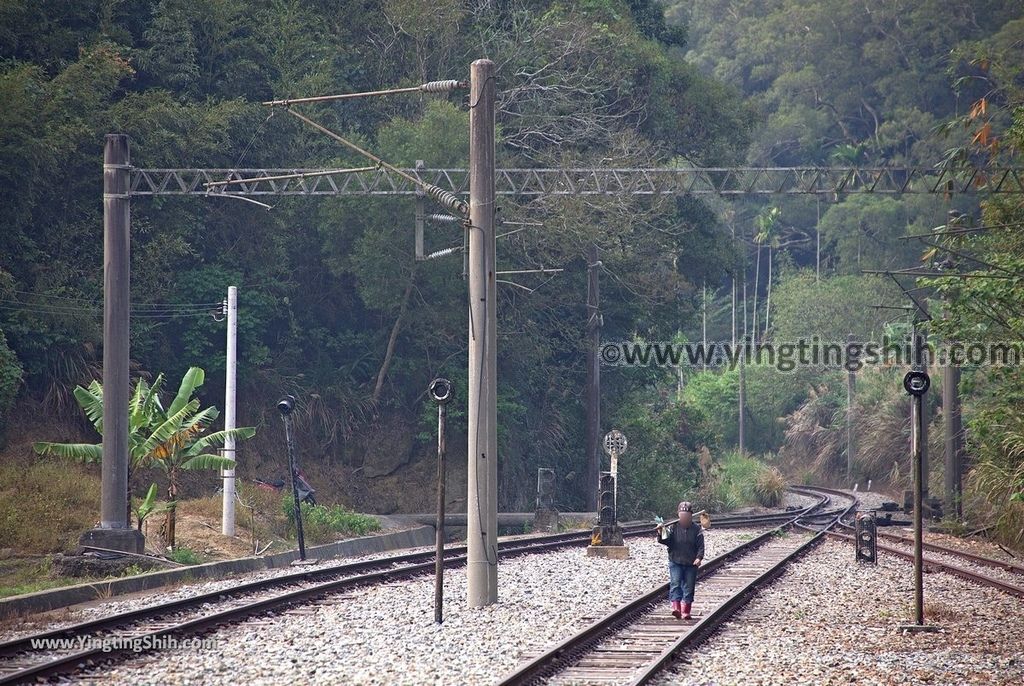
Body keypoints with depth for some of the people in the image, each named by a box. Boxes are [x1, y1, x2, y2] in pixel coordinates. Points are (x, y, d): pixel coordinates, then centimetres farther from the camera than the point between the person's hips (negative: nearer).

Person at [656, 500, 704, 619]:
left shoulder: (696, 529, -1)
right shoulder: (673, 527, -1)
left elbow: (700, 546, -2)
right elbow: (666, 540, -7)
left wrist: (699, 557, -18)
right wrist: (661, 534, -27)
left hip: (691, 564, 1)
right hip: (675, 562, -1)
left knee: (688, 587, 4)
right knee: (675, 584, -14)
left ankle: (685, 612, 11)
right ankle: (676, 607, -22)